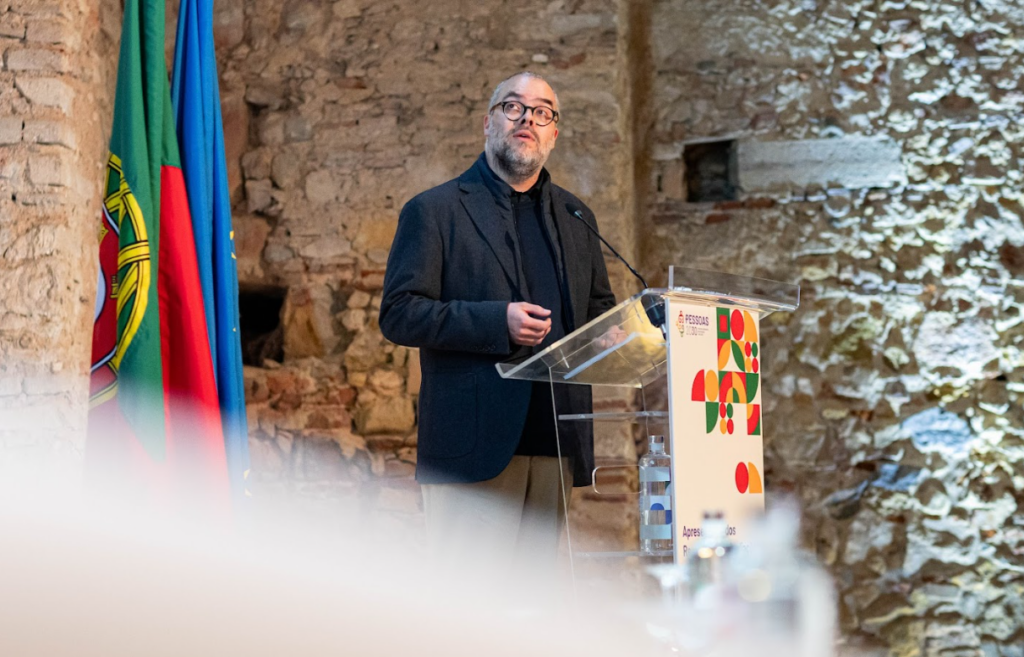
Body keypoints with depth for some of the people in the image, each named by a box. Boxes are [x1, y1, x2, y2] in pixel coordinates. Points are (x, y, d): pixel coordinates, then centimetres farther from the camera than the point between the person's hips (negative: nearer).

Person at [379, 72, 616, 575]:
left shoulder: (575, 217, 20)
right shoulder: (434, 211, 3)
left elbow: (599, 308, 28)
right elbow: (399, 314, -5)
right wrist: (497, 322, -18)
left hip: (554, 442, 5)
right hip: (477, 439, -5)